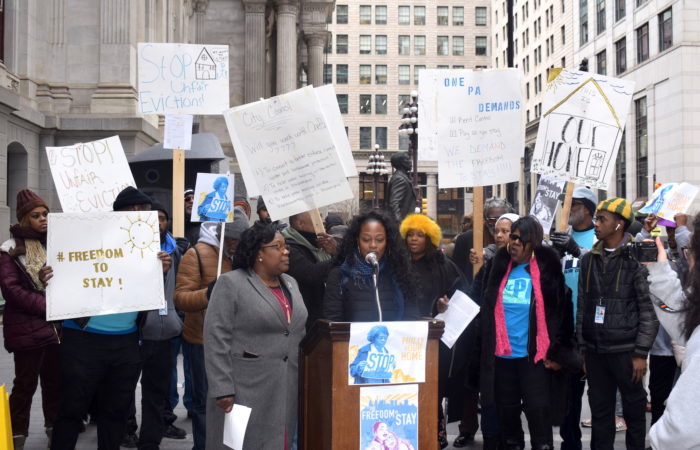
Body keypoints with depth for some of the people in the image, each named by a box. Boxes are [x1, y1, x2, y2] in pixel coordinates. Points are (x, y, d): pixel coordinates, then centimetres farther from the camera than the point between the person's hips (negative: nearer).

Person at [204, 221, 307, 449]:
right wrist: (223, 390, -17)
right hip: (245, 390, -6)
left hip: (287, 390, 6)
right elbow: (216, 340, -12)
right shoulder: (231, 284, -8)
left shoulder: (290, 284, 13)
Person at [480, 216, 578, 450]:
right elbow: (487, 308, 15)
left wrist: (559, 351, -6)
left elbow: (562, 309, -2)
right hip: (502, 354, 4)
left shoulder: (547, 266, -3)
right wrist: (485, 346, 9)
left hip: (534, 354, -4)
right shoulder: (500, 265, 8)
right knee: (507, 410, 12)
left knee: (538, 409, -4)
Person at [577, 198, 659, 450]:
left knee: (634, 410, 7)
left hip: (625, 351, -5)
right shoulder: (588, 260, 10)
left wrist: (641, 353, -11)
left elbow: (649, 310, -8)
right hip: (595, 351, 5)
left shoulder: (637, 259, -6)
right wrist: (582, 348, 10)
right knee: (600, 411, 12)